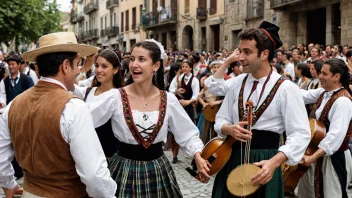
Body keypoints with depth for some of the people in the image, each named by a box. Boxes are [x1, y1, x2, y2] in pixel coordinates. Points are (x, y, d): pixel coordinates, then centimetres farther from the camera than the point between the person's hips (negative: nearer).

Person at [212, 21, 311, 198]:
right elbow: (220, 120, 9)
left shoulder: (286, 88, -11)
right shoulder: (238, 82, 4)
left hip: (263, 163, -4)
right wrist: (229, 129, -14)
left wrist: (274, 162, -27)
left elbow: (300, 134, -15)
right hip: (232, 158, 5)